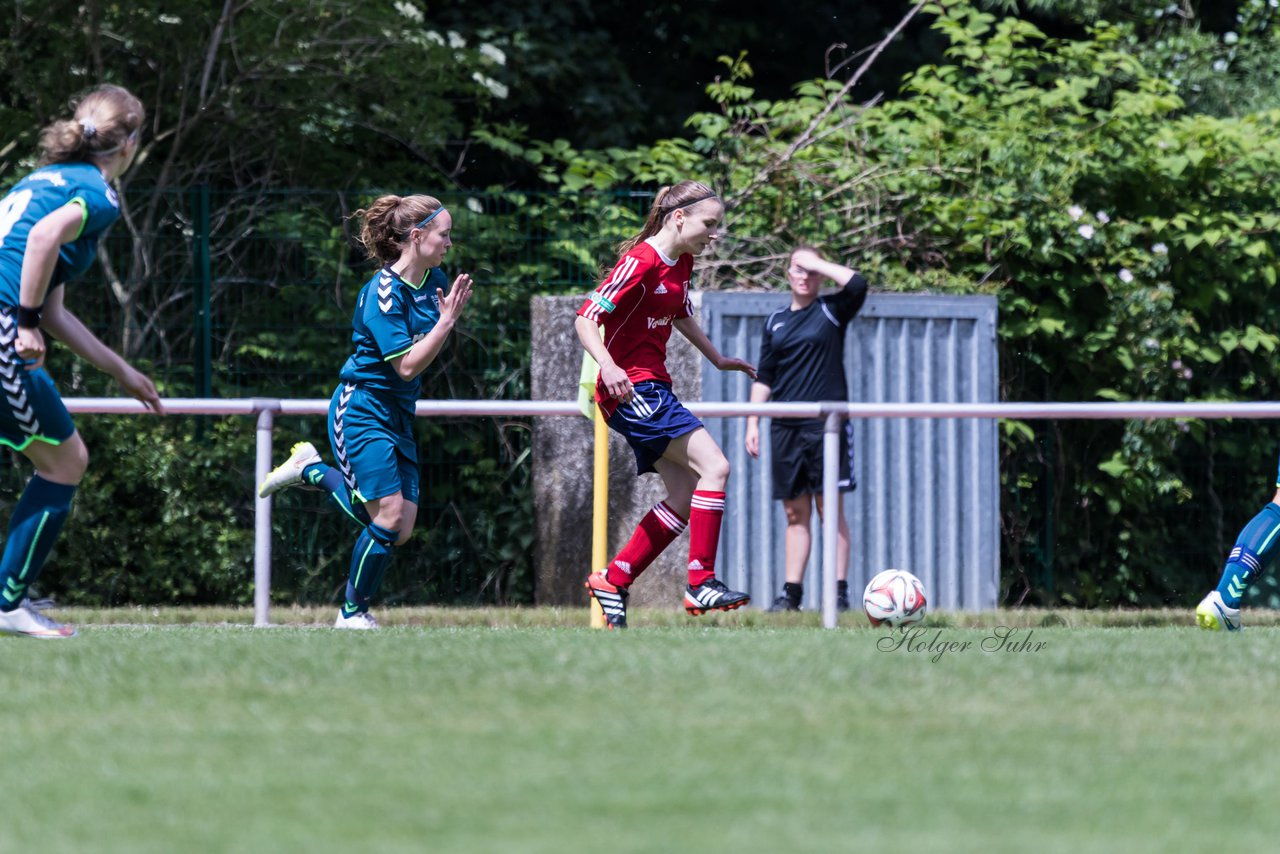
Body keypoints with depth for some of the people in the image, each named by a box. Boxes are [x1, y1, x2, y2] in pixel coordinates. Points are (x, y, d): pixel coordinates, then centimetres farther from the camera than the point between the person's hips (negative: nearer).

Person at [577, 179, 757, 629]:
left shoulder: (682, 263, 12)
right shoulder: (641, 262, -16)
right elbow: (586, 318, -20)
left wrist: (717, 359, 37)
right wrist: (607, 365, -35)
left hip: (652, 389, 10)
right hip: (630, 389, -10)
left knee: (686, 497, 6)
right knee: (714, 466, -17)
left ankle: (614, 580, 10)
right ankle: (701, 583, -17)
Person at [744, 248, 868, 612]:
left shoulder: (831, 311, 3)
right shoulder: (776, 321, 15)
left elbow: (856, 284, -17)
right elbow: (764, 377, 17)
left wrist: (817, 262, -6)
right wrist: (753, 422, 10)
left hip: (826, 424, -4)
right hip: (785, 428, 4)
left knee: (830, 509, -5)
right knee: (795, 512, 6)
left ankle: (839, 591, -6)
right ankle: (792, 592, 7)